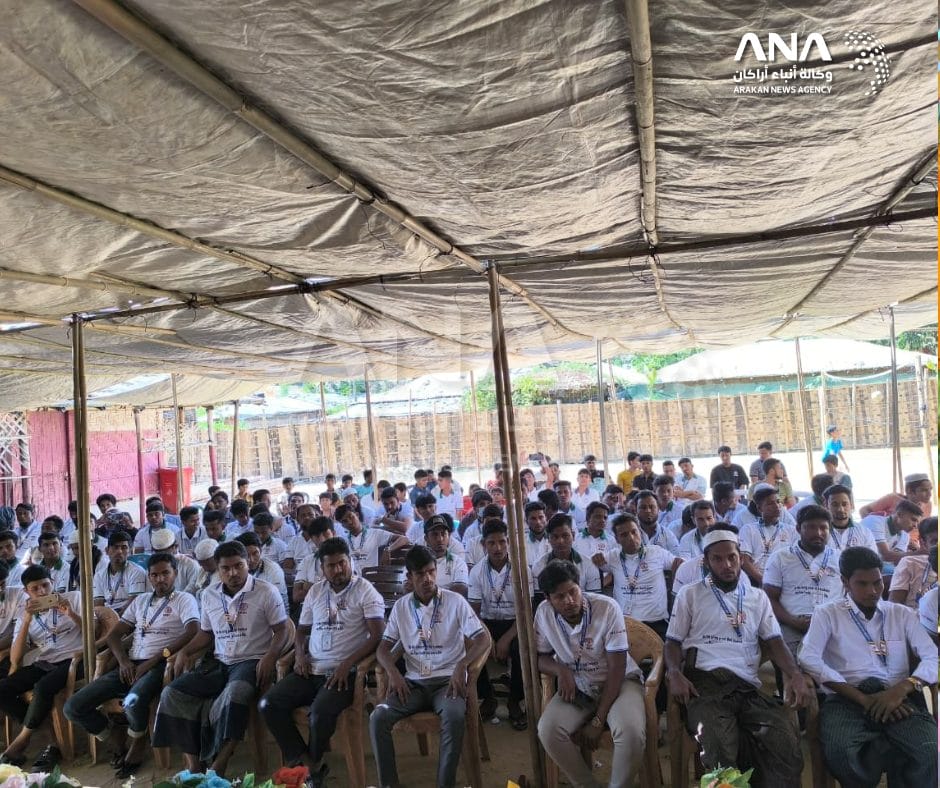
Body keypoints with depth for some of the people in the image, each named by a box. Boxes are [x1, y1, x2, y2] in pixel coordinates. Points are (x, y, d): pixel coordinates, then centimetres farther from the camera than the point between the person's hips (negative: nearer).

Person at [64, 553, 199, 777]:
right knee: (73, 707, -8)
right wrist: (124, 661, -4)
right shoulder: (140, 600, 20)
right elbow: (114, 635, 17)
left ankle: (138, 743, -3)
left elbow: (193, 633, -15)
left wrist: (153, 660, -18)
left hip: (160, 665, -6)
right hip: (131, 666, 6)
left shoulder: (184, 599, 1)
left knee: (133, 702, -36)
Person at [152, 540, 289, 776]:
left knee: (234, 694, -38)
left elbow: (281, 631, -4)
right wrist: (185, 651, 5)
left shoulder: (266, 591, -5)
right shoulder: (209, 595, 11)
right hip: (218, 662, 6)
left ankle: (217, 767, -26)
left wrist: (270, 657, -22)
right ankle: (192, 766, -13)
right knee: (171, 693, -13)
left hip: (251, 661, -6)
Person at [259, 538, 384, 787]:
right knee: (268, 704, -13)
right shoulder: (315, 591, 14)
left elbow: (378, 635, -11)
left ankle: (311, 764, 0)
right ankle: (306, 762, -4)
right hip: (312, 670, 6)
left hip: (344, 673, -6)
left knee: (320, 712, -31)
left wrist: (347, 664, -18)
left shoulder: (364, 590, -4)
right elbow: (302, 630, 22)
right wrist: (300, 655, 1)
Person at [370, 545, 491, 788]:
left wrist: (461, 666, -24)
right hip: (413, 682, 3)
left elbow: (483, 640, -7)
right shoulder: (401, 607, 7)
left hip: (448, 679, -3)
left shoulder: (455, 601, -3)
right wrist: (393, 673, -14)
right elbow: (384, 648, 8)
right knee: (377, 718, -22)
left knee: (454, 716, -35)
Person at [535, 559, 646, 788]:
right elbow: (540, 656, 3)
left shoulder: (608, 608, -22)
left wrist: (597, 721, -20)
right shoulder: (544, 612, -11)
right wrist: (560, 670, -21)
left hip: (619, 681, -2)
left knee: (631, 732, -33)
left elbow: (617, 668, -18)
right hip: (576, 687, 3)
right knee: (547, 730, -25)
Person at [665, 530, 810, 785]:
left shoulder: (758, 597, 24)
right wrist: (674, 673, -8)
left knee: (786, 741, -28)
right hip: (705, 682, -2)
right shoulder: (690, 594, 16)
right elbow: (673, 641, 14)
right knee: (720, 749, -32)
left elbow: (774, 641, 16)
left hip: (748, 686, 3)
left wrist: (795, 675, -5)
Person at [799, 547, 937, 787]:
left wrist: (901, 690, -12)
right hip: (847, 698, -1)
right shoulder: (827, 614, 9)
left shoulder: (903, 614, 18)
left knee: (929, 752, -31)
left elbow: (932, 658, 7)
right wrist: (862, 698, -12)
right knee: (839, 752, -32)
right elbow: (809, 659, -5)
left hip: (898, 698, 1)